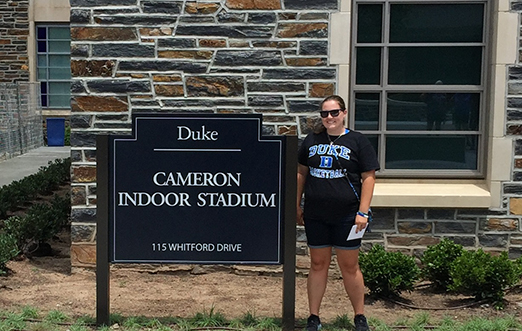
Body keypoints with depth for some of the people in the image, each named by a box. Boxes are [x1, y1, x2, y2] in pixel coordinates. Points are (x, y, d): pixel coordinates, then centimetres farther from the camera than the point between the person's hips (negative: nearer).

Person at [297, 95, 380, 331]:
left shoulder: (357, 141, -1)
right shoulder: (312, 141, 10)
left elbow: (368, 178, -4)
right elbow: (301, 173, 16)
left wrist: (363, 212, -10)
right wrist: (297, 205, 11)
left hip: (346, 215, -3)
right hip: (315, 215, 3)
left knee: (349, 267, 5)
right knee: (318, 264, 10)